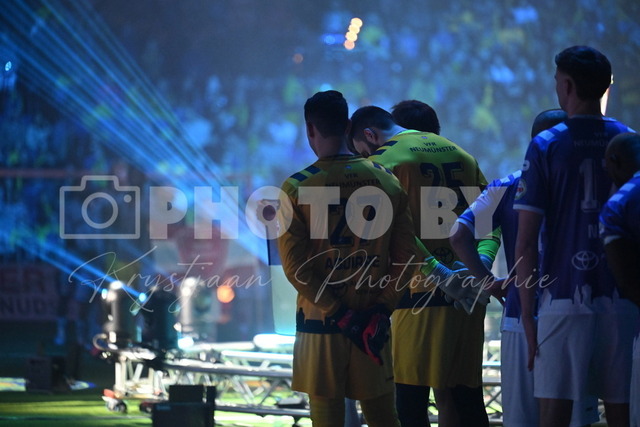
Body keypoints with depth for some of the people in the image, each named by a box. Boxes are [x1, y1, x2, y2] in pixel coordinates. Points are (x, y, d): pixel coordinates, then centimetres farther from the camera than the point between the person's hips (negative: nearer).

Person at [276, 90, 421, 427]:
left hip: (321, 322, -3)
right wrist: (380, 310, -4)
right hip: (375, 324, 3)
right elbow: (405, 257, 0)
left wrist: (338, 314, -11)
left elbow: (295, 266, -11)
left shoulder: (297, 188, -6)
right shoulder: (387, 181, 4)